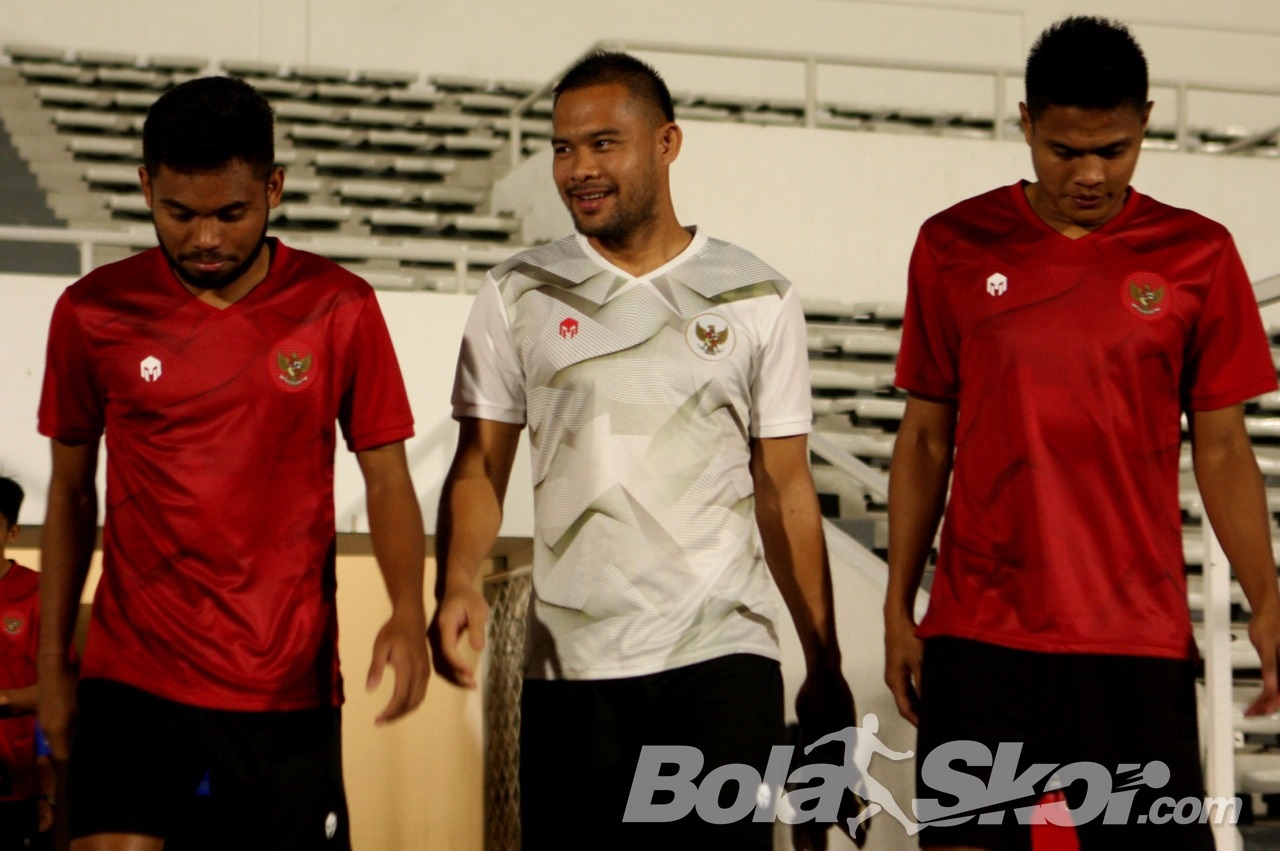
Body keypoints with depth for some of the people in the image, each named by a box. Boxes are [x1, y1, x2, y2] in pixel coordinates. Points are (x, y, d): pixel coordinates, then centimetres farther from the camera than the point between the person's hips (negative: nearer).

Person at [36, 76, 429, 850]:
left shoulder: (340, 308, -2)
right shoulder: (93, 312, 0)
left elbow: (387, 477, 1)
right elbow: (72, 491, 9)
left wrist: (408, 613, -16)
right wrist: (52, 662, 8)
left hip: (288, 683, 0)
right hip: (133, 677, 0)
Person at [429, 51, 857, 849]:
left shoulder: (757, 298, 6)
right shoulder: (519, 296, 7)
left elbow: (784, 490, 7)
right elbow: (481, 466, 6)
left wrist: (825, 668, 5)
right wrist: (458, 581, -14)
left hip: (722, 659, -1)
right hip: (570, 664, 1)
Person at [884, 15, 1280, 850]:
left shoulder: (1198, 256, 3)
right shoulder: (955, 246, 4)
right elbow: (926, 438, 9)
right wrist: (898, 608, 6)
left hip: (1140, 639, 0)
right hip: (976, 634, 1)